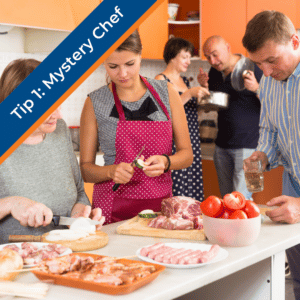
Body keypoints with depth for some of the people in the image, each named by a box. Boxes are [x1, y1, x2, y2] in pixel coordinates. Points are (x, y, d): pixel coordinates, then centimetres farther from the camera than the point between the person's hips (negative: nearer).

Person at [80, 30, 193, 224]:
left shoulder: (166, 93, 6)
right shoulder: (95, 103, 1)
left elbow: (187, 154, 9)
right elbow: (85, 168, 4)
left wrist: (165, 162, -11)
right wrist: (111, 171, -14)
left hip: (161, 204, 2)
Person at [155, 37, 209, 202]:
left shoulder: (185, 81, 18)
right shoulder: (161, 80, -5)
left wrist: (202, 90, 14)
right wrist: (189, 93, -23)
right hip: (173, 145, -8)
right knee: (176, 194, -9)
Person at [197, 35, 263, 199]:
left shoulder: (254, 70, -9)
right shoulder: (214, 73, 10)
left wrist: (256, 89, -25)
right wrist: (204, 87, 1)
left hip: (248, 144, -6)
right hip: (222, 146, 6)